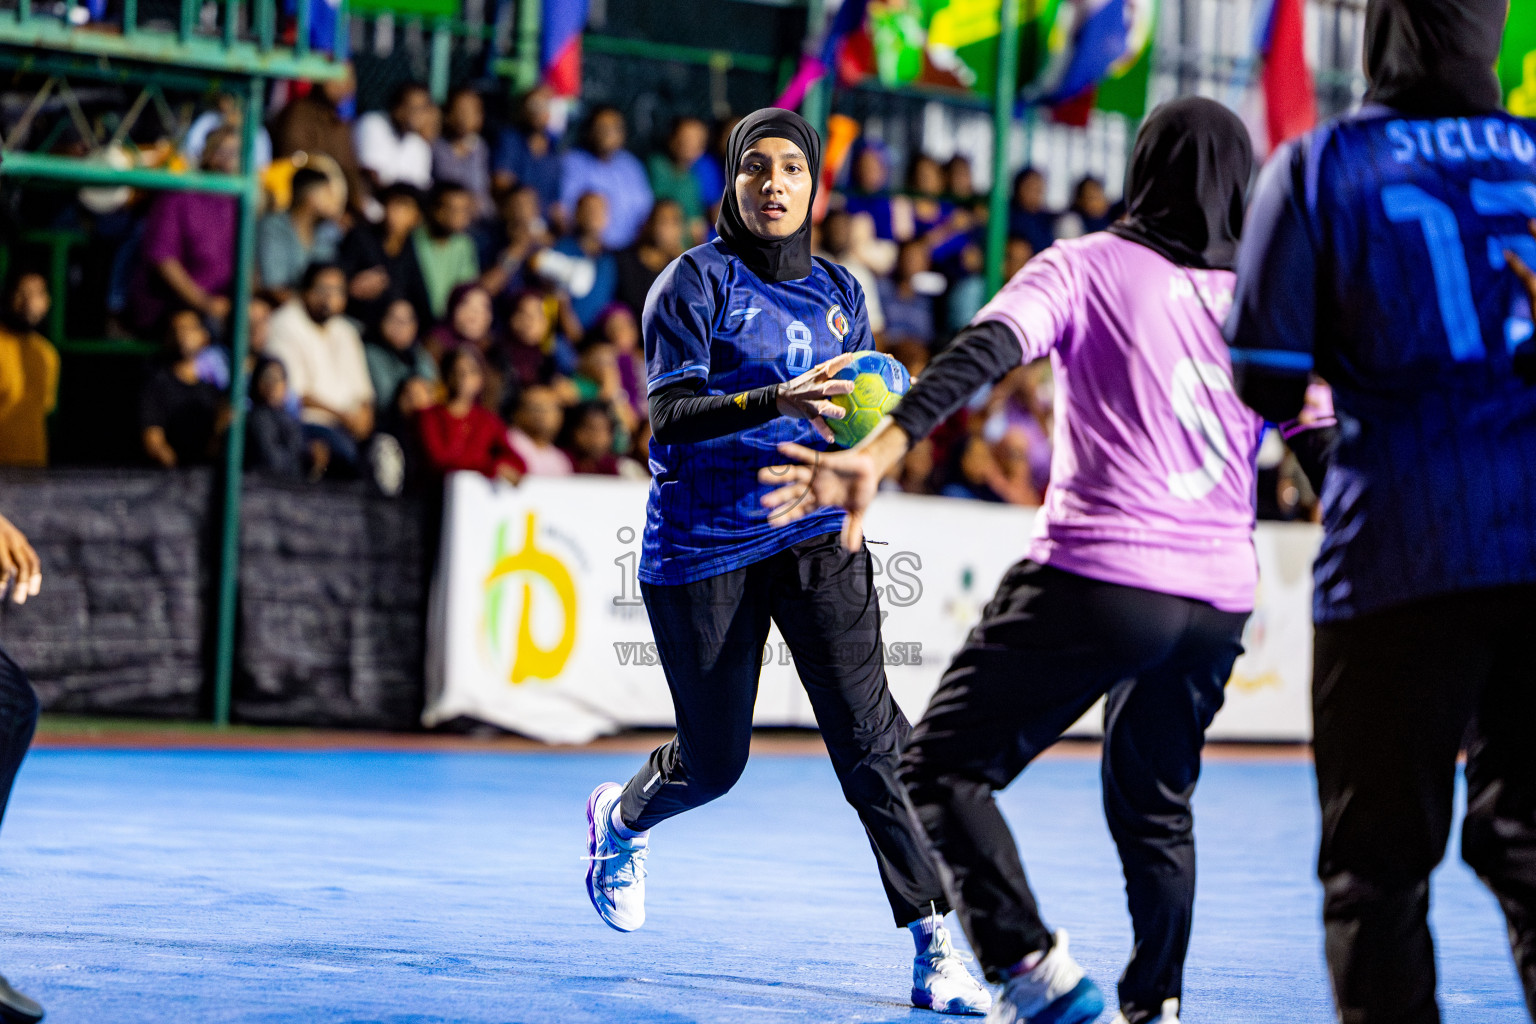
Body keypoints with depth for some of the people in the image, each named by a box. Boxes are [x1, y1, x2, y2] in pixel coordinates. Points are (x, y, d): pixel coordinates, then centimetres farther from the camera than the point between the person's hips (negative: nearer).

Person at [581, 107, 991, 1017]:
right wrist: (776, 402, -32)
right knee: (715, 762, 7)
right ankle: (620, 819, 44)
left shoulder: (839, 292, 9)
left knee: (870, 736, -12)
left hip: (813, 538, 3)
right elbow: (671, 414, -17)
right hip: (703, 546, -3)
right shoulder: (697, 282, -6)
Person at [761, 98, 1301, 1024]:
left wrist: (881, 450, -25)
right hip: (1218, 601, 5)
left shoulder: (1088, 265, 1)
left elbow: (985, 352, -16)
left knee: (943, 769, 1)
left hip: (1097, 575, -5)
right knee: (1155, 805, 25)